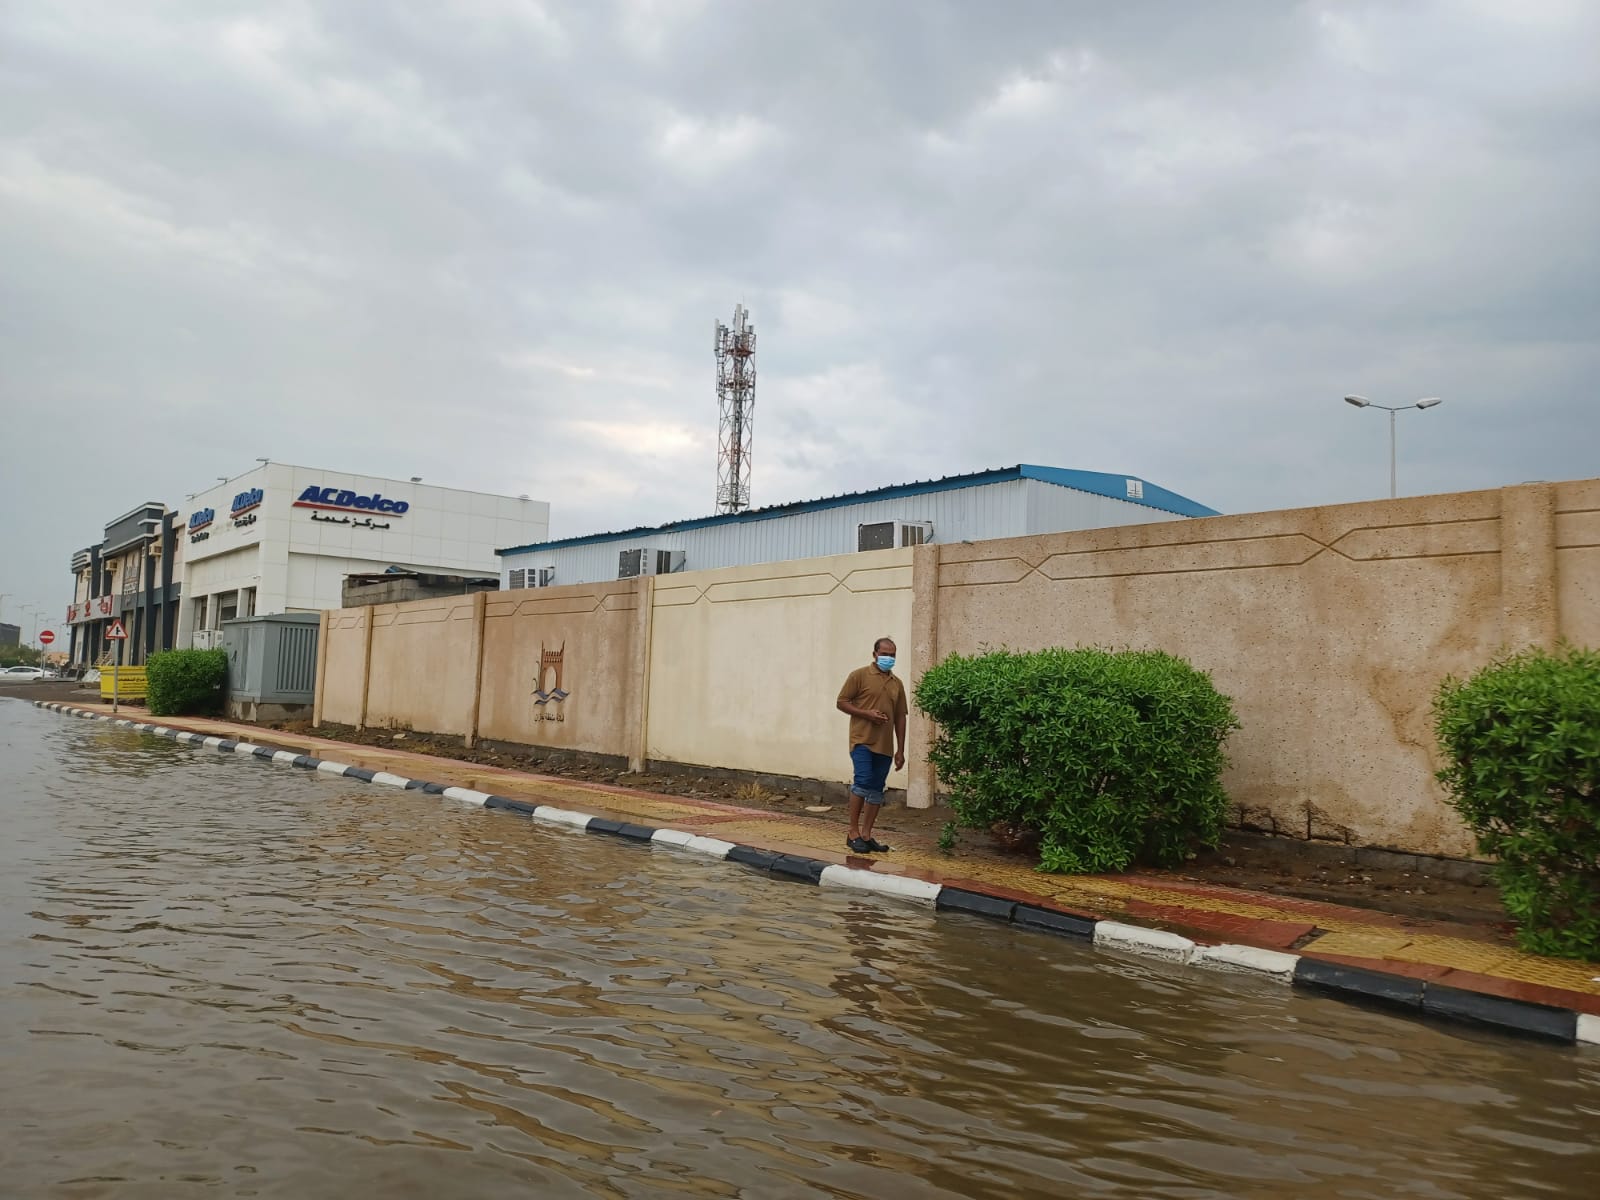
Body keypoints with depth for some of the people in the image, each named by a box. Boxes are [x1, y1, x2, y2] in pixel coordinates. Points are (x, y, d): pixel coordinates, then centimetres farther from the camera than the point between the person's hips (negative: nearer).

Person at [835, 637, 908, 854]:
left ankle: (866, 835, 13)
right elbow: (842, 702, -2)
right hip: (862, 741, -5)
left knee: (876, 790, 6)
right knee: (862, 781, -16)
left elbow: (900, 718, 15)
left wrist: (900, 750, 11)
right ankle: (853, 833, -4)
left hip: (885, 746, 5)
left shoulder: (897, 683, 14)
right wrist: (866, 713, -15)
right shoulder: (859, 675, 0)